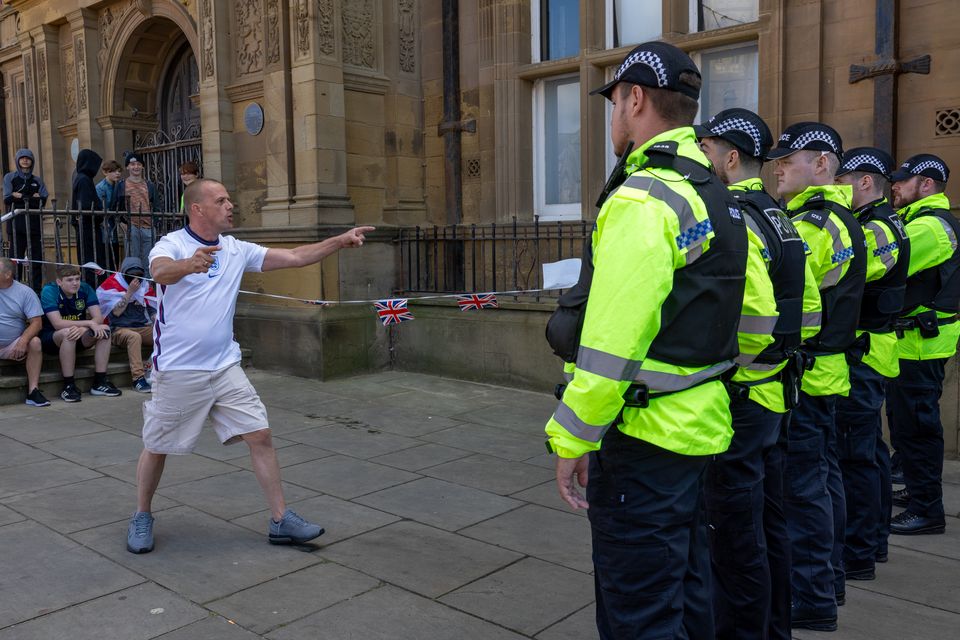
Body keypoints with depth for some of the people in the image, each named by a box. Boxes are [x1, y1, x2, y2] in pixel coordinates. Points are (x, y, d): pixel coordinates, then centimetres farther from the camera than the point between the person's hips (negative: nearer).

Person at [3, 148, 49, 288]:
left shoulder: (37, 179, 15)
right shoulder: (10, 177, 8)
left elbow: (43, 200, 1)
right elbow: (7, 199, -5)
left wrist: (20, 196, -7)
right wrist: (32, 197, -8)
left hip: (34, 224, 2)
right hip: (16, 225, -2)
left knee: (37, 258, 0)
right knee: (16, 257, -5)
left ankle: (37, 288, 6)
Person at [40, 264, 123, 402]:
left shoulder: (85, 289, -6)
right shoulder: (49, 291, -18)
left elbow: (98, 318, -13)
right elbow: (57, 324, -28)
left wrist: (81, 328, -33)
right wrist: (89, 324, -32)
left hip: (79, 336, 5)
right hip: (51, 338, -5)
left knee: (104, 329, -18)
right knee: (68, 332, -36)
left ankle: (100, 382, -15)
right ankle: (68, 386, -28)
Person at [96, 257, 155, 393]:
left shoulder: (145, 286, 13)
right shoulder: (112, 284, 1)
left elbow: (153, 311, 15)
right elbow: (117, 312, -11)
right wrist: (130, 291, -14)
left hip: (143, 328, 4)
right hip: (120, 329, -4)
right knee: (134, 336, -38)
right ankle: (138, 378, -41)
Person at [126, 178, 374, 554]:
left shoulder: (237, 250, 6)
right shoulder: (171, 244, -10)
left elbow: (295, 257, 6)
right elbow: (161, 271, -33)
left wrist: (340, 241, -3)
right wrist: (190, 264, -56)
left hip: (225, 367, 5)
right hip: (177, 372, -5)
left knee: (260, 435, -1)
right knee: (157, 448, 8)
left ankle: (280, 521, 8)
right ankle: (142, 517, 32)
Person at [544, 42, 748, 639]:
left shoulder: (644, 198, -18)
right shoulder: (716, 197, 12)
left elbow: (611, 341, -23)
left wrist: (573, 438, -15)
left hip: (646, 432, -10)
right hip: (700, 423, 10)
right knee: (685, 592, 23)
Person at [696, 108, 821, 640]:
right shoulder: (779, 220, 11)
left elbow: (756, 321, -27)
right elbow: (807, 308, 15)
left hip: (737, 400, -10)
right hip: (774, 394, 10)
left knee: (735, 534, 2)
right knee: (769, 523, 20)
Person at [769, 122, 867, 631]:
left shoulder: (811, 224, -18)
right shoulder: (843, 220, 14)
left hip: (799, 374, -10)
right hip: (827, 367, 10)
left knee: (803, 484, -2)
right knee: (823, 475, 18)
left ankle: (811, 598, 7)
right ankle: (830, 577, 31)